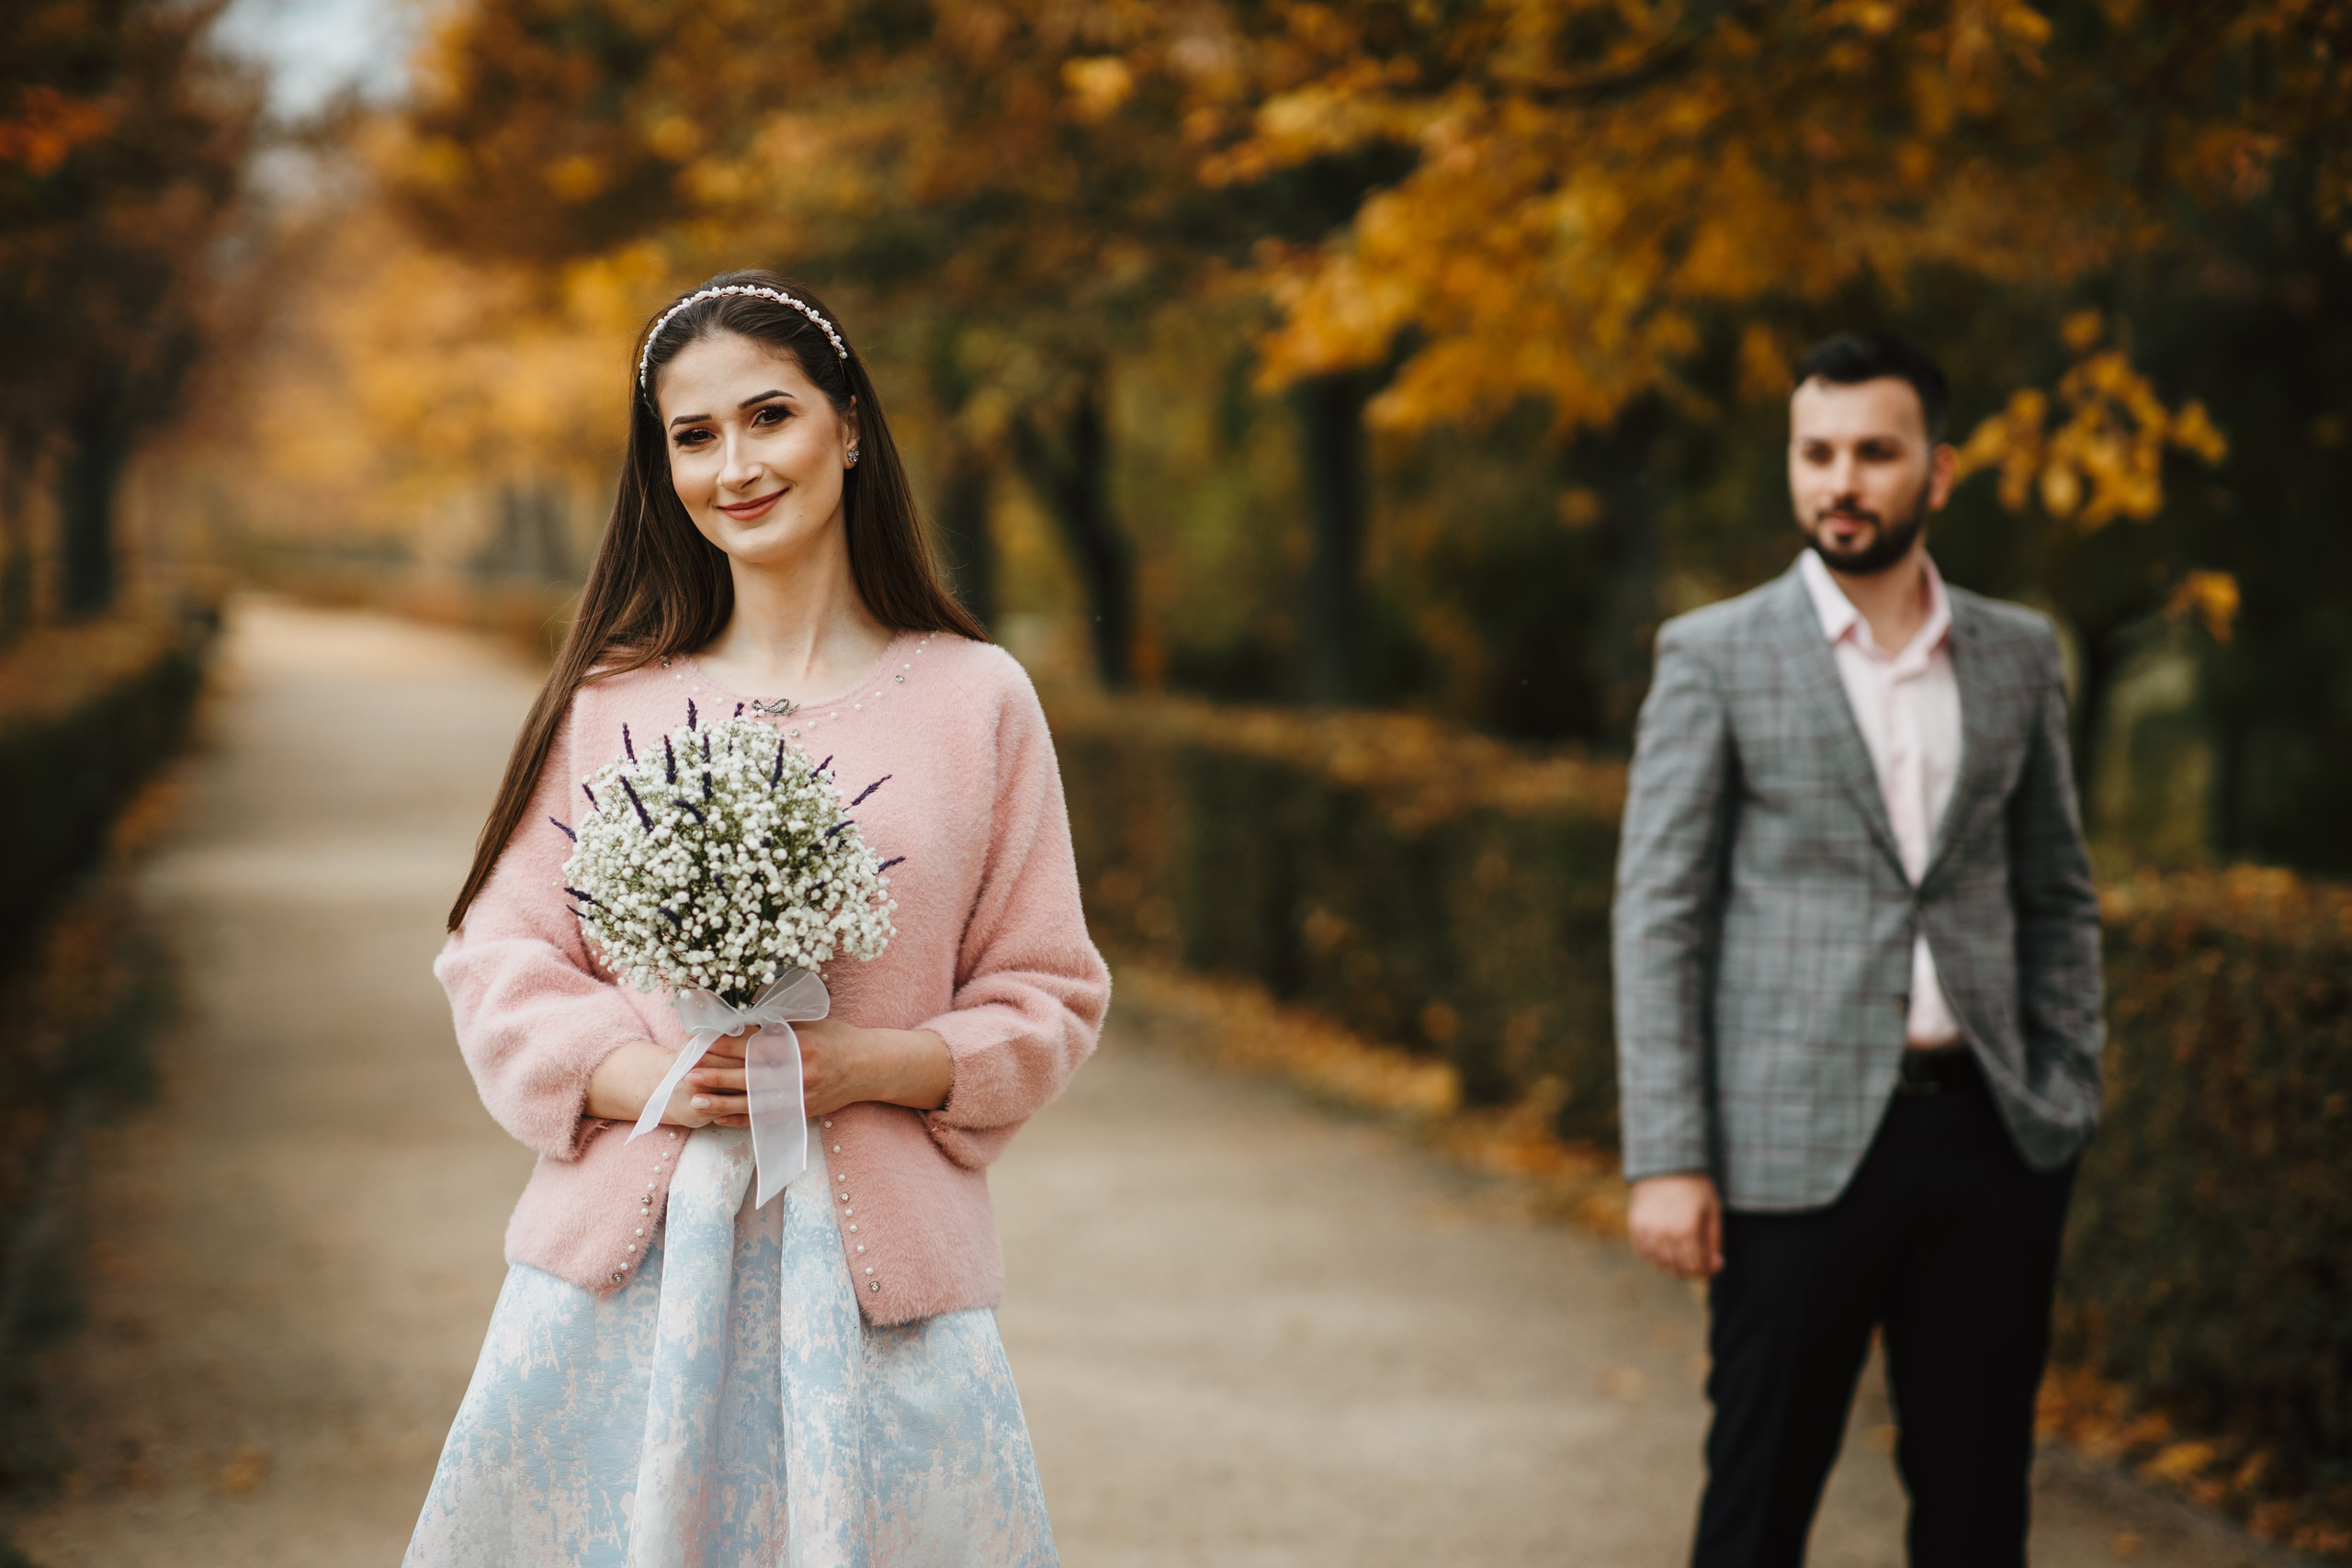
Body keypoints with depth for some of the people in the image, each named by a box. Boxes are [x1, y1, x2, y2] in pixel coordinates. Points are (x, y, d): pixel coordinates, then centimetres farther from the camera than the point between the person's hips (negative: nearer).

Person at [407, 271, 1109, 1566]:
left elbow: (1050, 995, 6)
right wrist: (635, 1077, -10)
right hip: (624, 1258, 1)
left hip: (876, 1275, -1)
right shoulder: (608, 701, 9)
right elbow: (497, 957, 8)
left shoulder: (974, 699, 6)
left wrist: (873, 1066, -11)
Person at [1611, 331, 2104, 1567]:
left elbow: (2057, 897, 16)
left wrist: (2070, 1097, 6)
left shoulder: (2018, 656, 10)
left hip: (1989, 1137, 3)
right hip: (1800, 1145, -3)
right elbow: (1657, 917, -3)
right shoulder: (1715, 657, -1)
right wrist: (1665, 1161, -10)